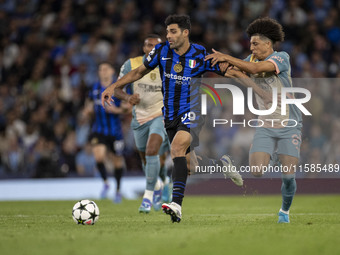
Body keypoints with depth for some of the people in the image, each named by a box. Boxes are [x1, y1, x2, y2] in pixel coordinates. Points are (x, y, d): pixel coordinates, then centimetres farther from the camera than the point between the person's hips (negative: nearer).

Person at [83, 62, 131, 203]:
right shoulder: (95, 88, 6)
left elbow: (128, 107, -4)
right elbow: (91, 102, 23)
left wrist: (116, 110, -21)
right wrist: (88, 108, 1)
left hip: (114, 130, -2)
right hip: (99, 129, 2)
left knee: (117, 160, 9)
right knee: (99, 156, -20)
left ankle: (118, 190, 30)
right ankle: (105, 183, 4)